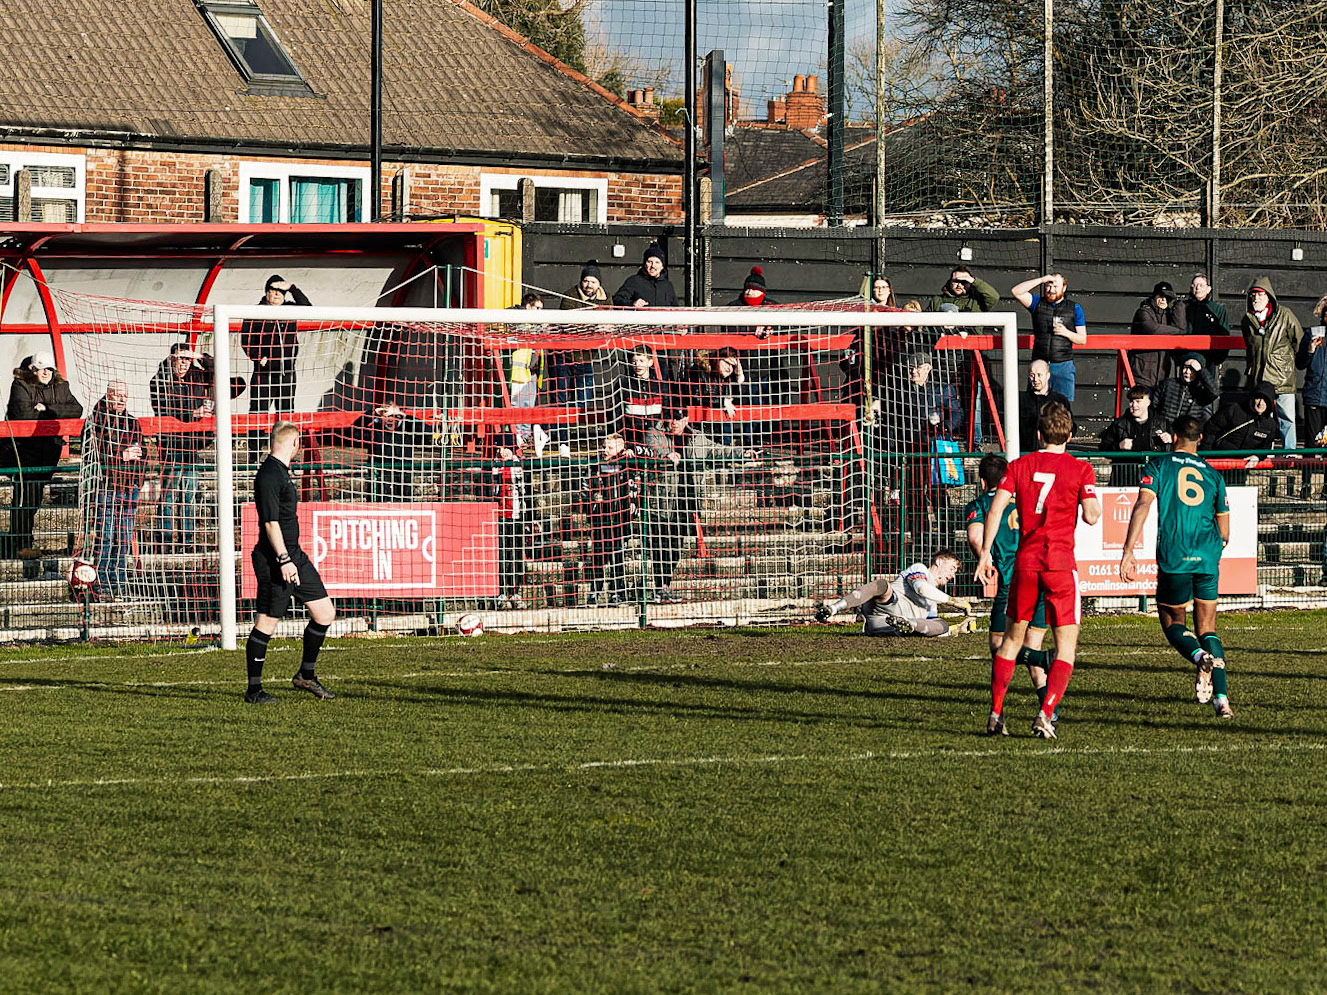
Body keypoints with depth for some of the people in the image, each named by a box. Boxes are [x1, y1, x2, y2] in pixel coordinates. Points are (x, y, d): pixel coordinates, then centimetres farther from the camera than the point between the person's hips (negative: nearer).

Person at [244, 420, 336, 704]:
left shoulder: (280, 472, 16)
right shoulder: (269, 475, -16)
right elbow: (270, 521, -21)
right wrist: (284, 560, -24)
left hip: (293, 555, 10)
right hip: (275, 560, -10)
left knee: (325, 612, 9)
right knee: (266, 623, -5)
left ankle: (306, 676, 21)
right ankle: (254, 689, 3)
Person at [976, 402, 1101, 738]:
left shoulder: (1019, 466, 7)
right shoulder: (1080, 469, -2)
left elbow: (996, 508, -3)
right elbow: (1091, 516, -10)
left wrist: (985, 553, -1)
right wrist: (1094, 503, 13)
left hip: (1025, 562, 3)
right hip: (1061, 563, -3)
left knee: (1012, 638, 16)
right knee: (1066, 647, 2)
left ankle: (995, 714, 14)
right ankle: (1046, 714, -14)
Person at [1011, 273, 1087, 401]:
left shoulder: (1074, 308, 8)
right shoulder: (1038, 303, 10)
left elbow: (1082, 339, 8)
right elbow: (1016, 292, -4)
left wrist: (1066, 333, -12)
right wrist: (1041, 280, -7)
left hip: (1063, 366, -1)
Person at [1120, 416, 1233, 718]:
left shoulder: (1158, 467, 6)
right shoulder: (1212, 474, 15)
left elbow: (1143, 504, -9)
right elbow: (1224, 529, 18)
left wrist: (1128, 552, -12)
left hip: (1173, 557, -3)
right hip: (1207, 558, 3)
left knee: (1173, 622, 13)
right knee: (1207, 629, 11)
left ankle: (1200, 658, -20)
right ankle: (1221, 699, -3)